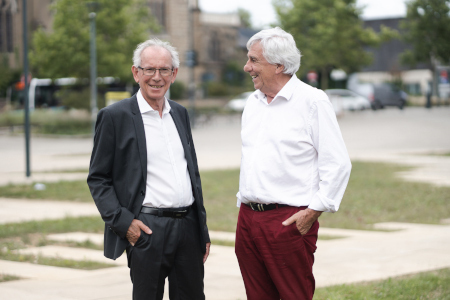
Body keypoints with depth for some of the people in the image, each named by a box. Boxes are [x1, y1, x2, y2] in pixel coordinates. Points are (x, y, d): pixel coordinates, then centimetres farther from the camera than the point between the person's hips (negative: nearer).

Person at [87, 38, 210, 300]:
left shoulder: (180, 114, 14)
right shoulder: (115, 116, -3)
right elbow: (98, 178, -3)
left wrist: (203, 230, 16)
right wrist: (123, 221, -14)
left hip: (188, 228, 5)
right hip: (147, 229, -5)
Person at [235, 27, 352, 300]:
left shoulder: (312, 101, -6)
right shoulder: (253, 102, 15)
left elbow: (337, 164, -9)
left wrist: (313, 211, -13)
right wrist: (245, 206, 16)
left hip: (289, 221, -7)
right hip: (248, 219, 7)